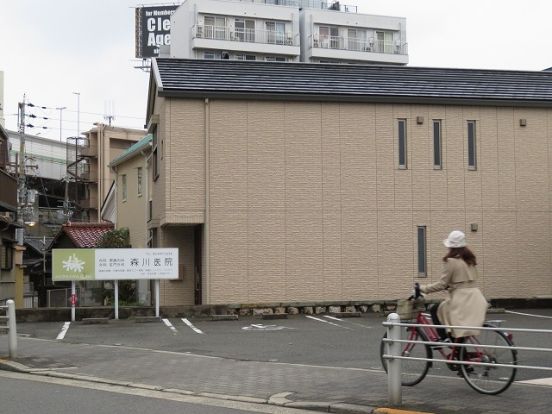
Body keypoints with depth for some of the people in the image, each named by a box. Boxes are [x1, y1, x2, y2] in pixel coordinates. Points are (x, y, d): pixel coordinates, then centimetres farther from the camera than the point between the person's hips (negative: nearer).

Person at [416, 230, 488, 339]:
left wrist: (422, 288, -2)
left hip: (460, 299, -7)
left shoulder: (451, 261, -9)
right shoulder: (471, 259, 13)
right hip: (475, 298, 7)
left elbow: (441, 284, -10)